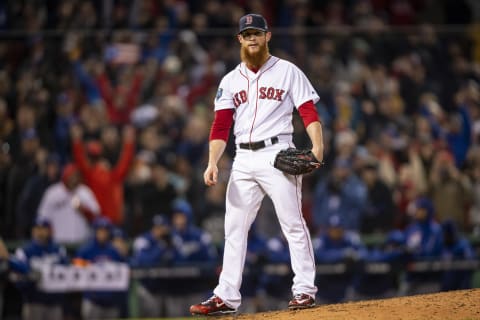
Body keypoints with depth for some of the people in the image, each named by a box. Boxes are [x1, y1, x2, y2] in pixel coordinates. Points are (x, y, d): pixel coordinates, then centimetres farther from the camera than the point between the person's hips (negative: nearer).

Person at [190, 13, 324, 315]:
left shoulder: (287, 71, 3)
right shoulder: (230, 81, 14)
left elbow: (309, 112, -4)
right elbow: (221, 126, 8)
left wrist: (317, 146, -20)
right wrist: (213, 163, -7)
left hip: (277, 154, -4)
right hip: (243, 160, 5)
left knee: (293, 223, -6)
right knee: (234, 228, 2)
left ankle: (305, 290, -2)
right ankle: (227, 296, 4)